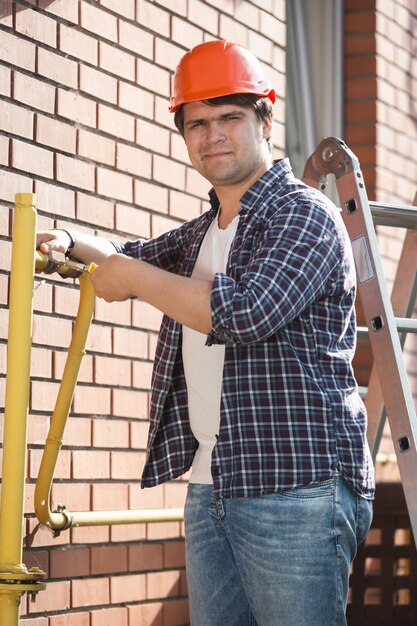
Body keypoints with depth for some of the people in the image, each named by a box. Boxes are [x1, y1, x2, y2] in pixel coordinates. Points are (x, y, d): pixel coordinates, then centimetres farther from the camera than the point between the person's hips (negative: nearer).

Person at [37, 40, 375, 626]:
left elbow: (246, 312, -22)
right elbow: (133, 257, 39)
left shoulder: (304, 214, -6)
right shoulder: (203, 233, 20)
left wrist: (132, 277, -11)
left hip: (297, 489, -8)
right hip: (210, 488, 8)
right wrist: (71, 243, 17)